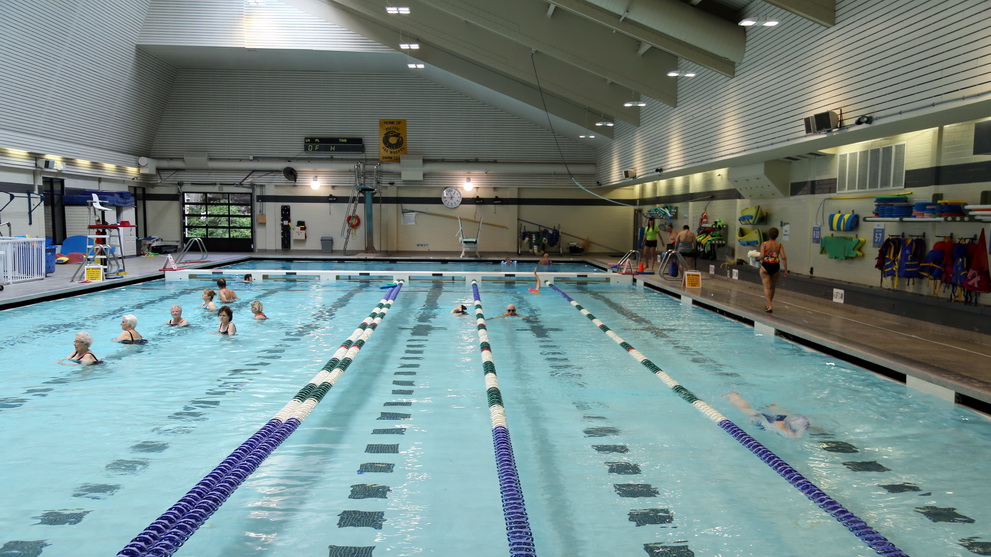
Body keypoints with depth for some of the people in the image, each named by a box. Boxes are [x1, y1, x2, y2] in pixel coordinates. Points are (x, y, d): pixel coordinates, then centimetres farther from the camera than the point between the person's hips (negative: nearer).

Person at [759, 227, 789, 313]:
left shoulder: (764, 244, -6)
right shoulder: (779, 245, 0)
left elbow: (761, 256, -16)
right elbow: (783, 257, -7)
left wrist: (761, 260, 8)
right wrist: (786, 270, -3)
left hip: (765, 266, -3)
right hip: (775, 267, 3)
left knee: (767, 287, 0)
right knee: (772, 287, 19)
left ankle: (770, 306, -14)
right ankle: (769, 304, 34)